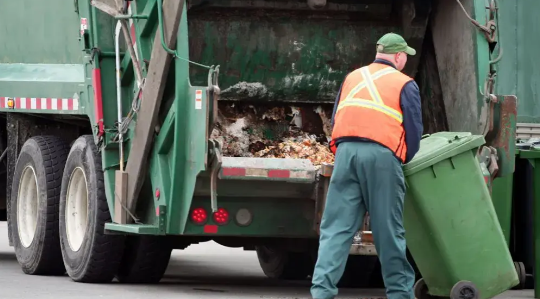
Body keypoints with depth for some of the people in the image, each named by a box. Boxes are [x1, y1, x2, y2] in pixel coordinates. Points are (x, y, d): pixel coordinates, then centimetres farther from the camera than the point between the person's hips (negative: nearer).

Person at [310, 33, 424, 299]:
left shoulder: (352, 78, 22)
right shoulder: (404, 85, 9)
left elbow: (336, 120, 21)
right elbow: (414, 130, 4)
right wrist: (403, 159, 20)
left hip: (346, 150, 3)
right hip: (382, 156, -3)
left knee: (336, 227, 1)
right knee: (388, 230, 4)